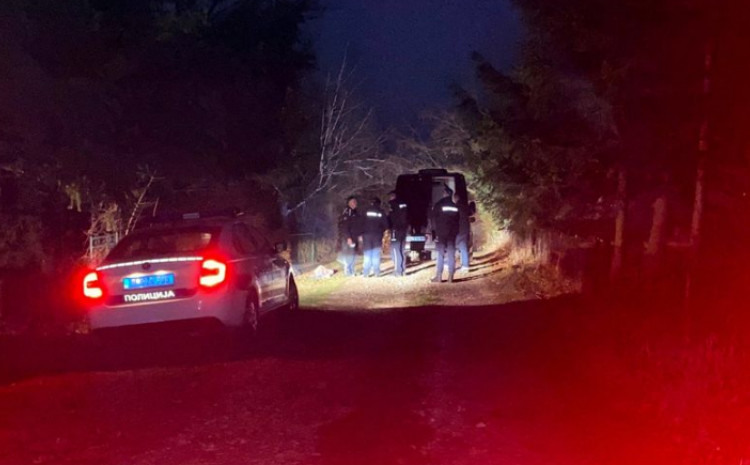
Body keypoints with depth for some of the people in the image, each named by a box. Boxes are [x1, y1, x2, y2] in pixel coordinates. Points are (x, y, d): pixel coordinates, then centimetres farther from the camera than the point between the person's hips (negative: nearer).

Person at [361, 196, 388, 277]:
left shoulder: (366, 211, -1)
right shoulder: (381, 212, -1)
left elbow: (361, 223, -2)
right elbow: (385, 224, -1)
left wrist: (361, 233, 7)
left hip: (366, 235, 0)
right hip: (377, 236, 0)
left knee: (367, 255, 3)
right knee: (376, 255, 3)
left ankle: (366, 273, -1)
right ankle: (376, 273, -1)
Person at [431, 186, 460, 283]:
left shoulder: (438, 205, -4)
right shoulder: (455, 206, 6)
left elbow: (434, 220, -4)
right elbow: (458, 220, 8)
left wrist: (436, 231, 3)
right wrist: (455, 232, 11)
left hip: (441, 232, -3)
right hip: (452, 233, 3)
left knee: (441, 254, -1)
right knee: (451, 255, 3)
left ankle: (439, 276, -4)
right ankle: (450, 277, 0)